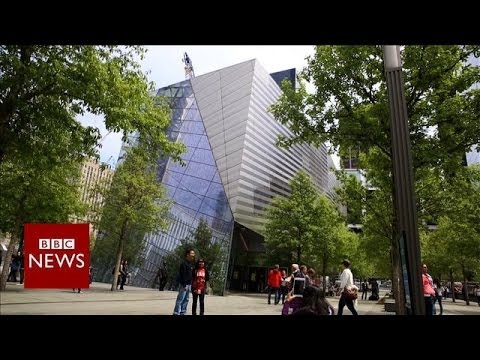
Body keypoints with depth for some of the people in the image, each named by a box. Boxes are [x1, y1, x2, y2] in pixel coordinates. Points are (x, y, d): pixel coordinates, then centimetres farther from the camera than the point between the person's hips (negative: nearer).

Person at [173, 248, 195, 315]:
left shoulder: (191, 264, 16)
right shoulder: (184, 263, -12)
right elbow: (183, 275, -18)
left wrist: (190, 284, 16)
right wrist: (184, 285, -21)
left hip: (189, 284, 9)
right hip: (184, 284, -9)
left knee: (186, 299, 10)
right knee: (180, 299, -8)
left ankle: (182, 312, 16)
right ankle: (176, 313, -5)